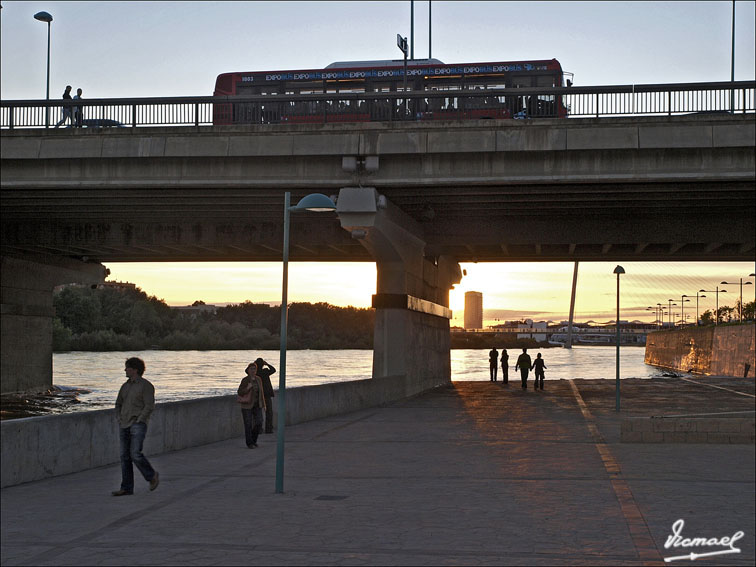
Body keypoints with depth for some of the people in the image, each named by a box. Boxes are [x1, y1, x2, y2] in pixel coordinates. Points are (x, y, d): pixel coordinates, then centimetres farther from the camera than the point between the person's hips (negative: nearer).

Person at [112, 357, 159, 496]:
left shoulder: (146, 385, -7)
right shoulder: (125, 386, 15)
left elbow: (149, 406, -13)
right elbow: (118, 404, 24)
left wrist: (138, 421, -14)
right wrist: (119, 419, 10)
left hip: (138, 425, -7)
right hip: (124, 426, 7)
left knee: (135, 454, -15)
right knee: (125, 456, 3)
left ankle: (152, 476, 8)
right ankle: (126, 488, 7)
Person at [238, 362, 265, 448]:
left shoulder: (258, 379, 4)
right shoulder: (245, 380, -12)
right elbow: (240, 393, -14)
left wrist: (263, 404, 9)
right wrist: (248, 388, -30)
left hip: (257, 405, 5)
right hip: (247, 405, -5)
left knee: (259, 423, -1)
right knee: (248, 425, -2)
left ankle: (253, 440, 20)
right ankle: (249, 443, 11)